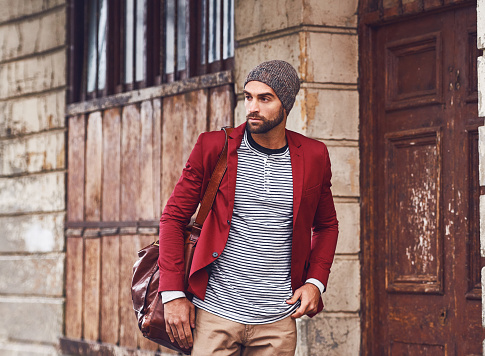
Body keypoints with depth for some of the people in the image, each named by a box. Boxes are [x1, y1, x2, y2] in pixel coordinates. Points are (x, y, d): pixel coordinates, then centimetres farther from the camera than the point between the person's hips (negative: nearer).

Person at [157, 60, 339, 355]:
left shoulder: (313, 156, 5)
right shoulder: (213, 147, -1)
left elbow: (326, 225, 19)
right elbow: (174, 217, 3)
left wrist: (315, 282, 3)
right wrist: (173, 294, -5)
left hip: (277, 322, 2)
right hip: (215, 313, -2)